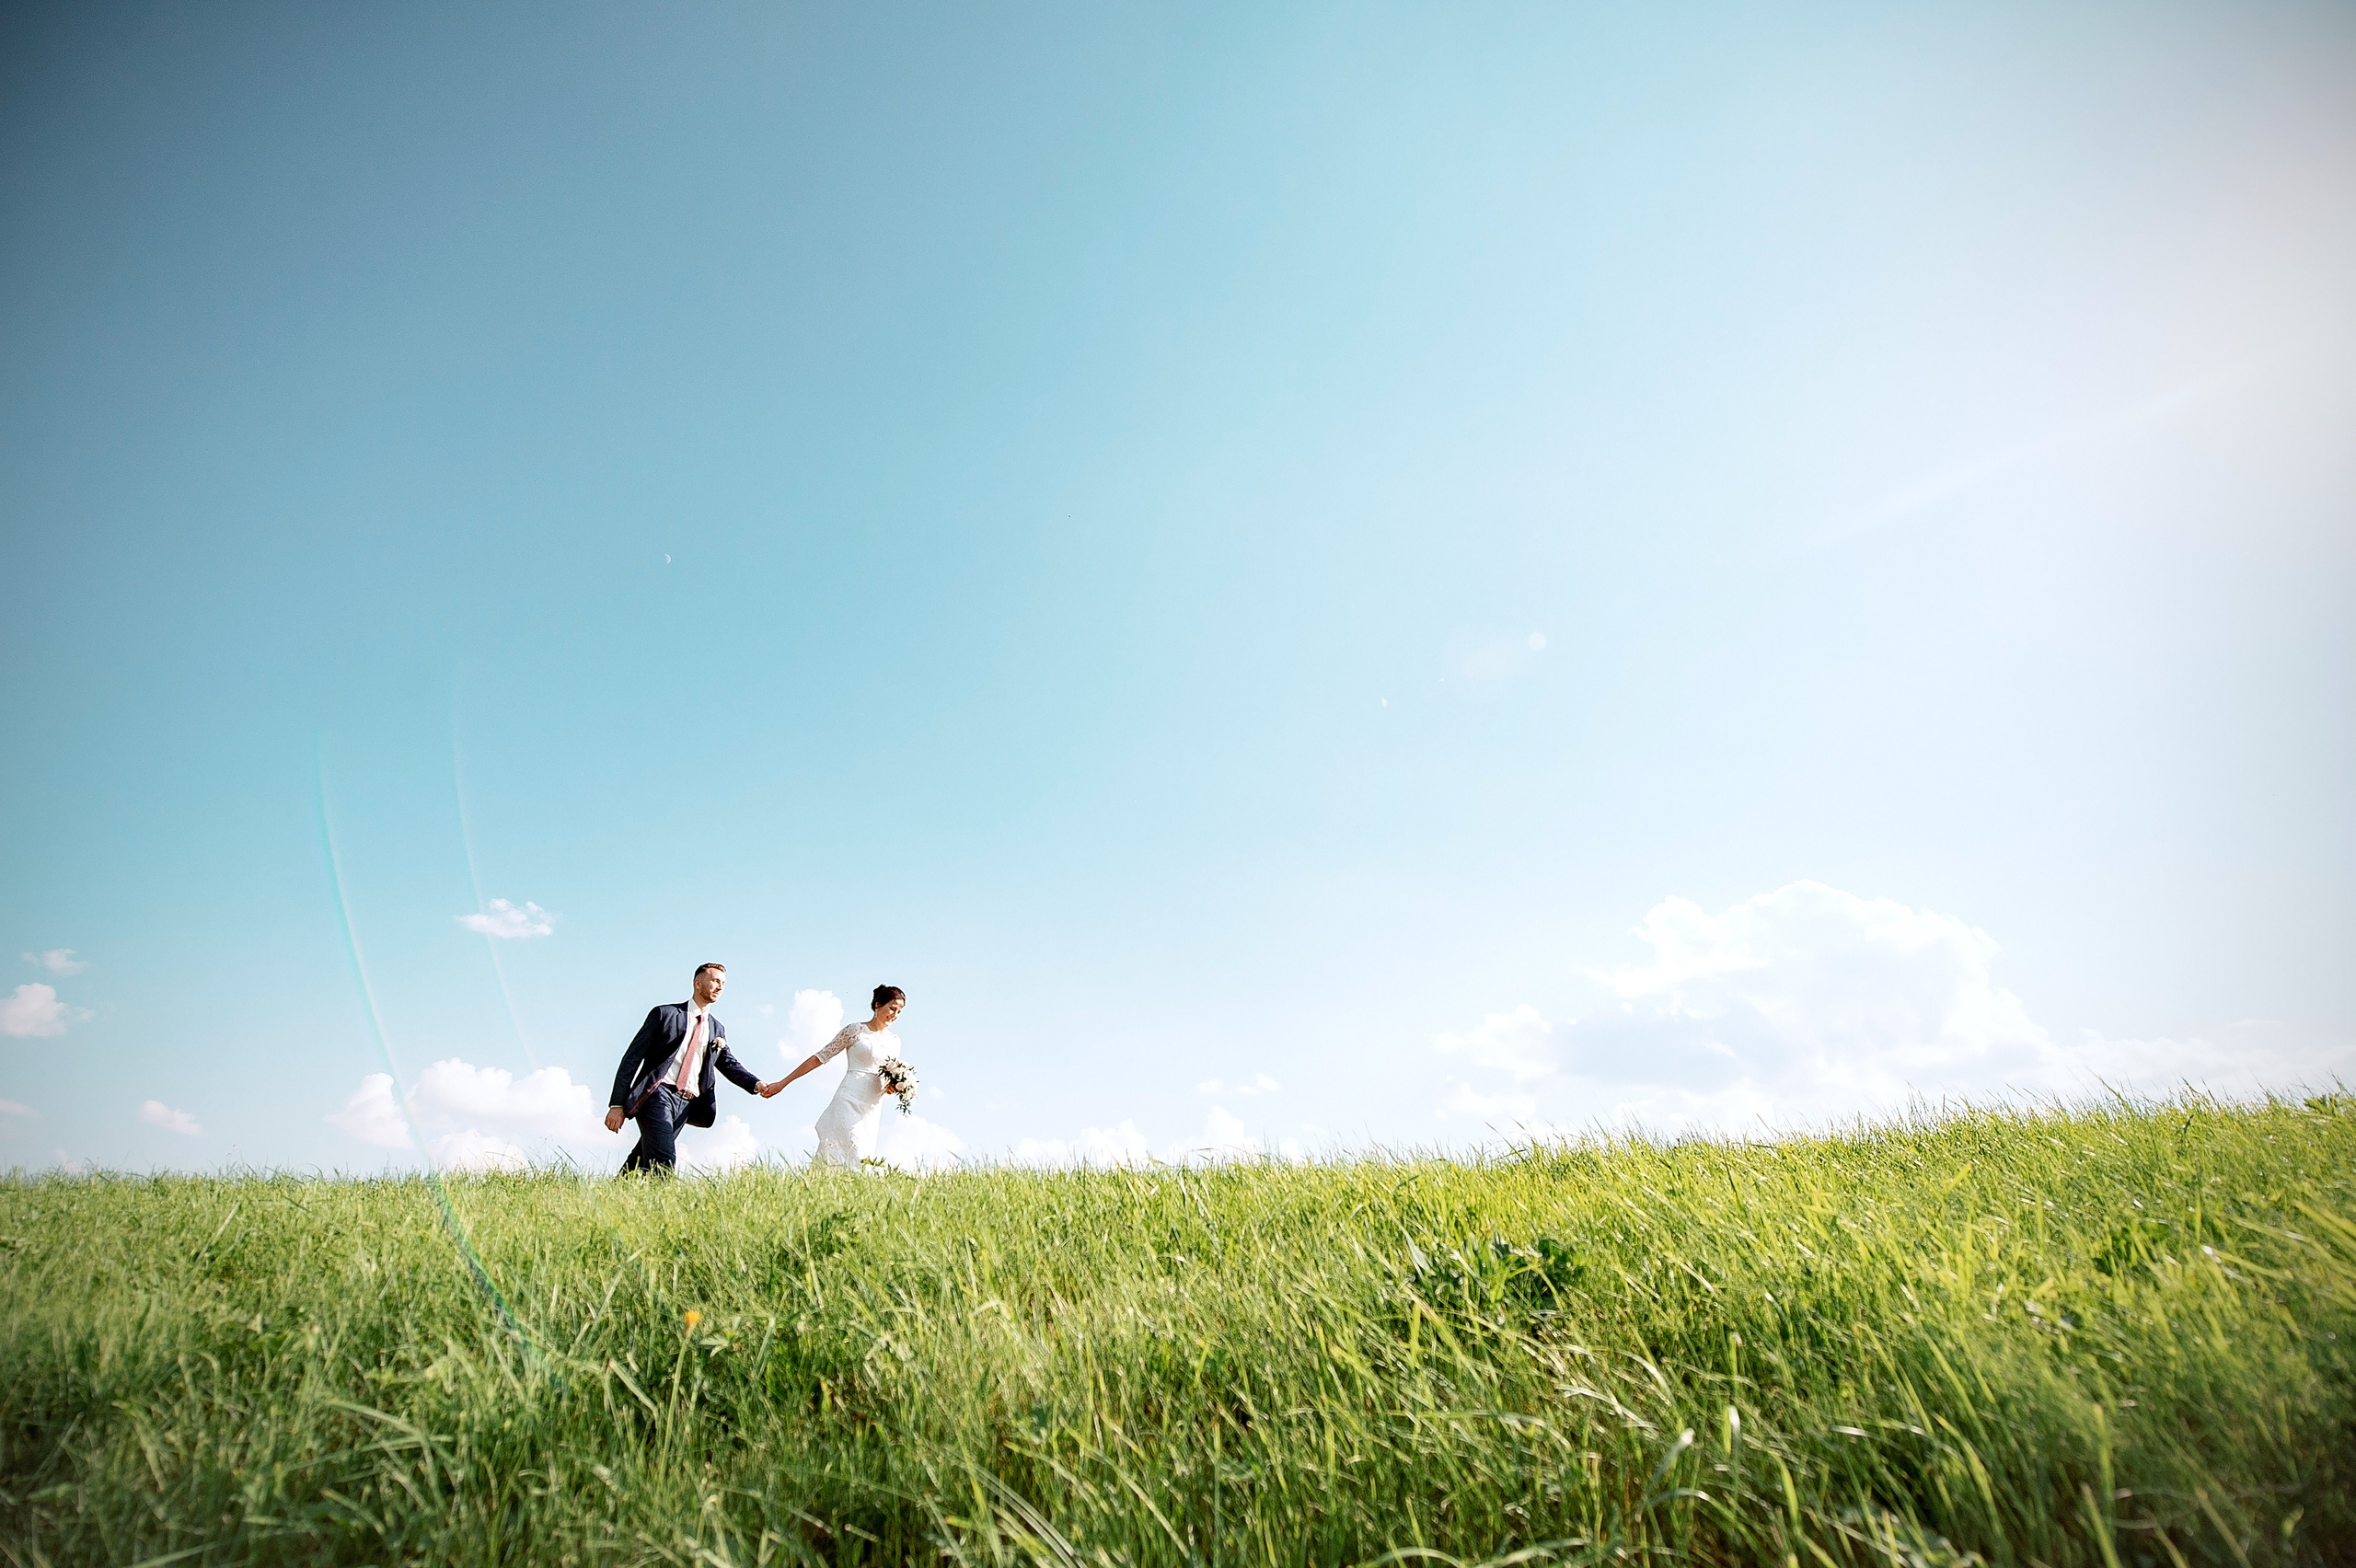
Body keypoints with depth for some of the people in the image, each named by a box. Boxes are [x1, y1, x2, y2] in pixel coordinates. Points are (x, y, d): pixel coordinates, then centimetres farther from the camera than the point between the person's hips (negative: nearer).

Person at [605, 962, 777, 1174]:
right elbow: (632, 1057, 2)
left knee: (642, 1168, 5)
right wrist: (617, 1104, -6)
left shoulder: (717, 1030, 19)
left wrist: (755, 1084, -6)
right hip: (658, 1095, -5)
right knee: (663, 1163, -21)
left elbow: (730, 1065, 16)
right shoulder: (666, 1014, 4)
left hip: (685, 1106, 5)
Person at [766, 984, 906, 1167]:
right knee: (855, 1159, -18)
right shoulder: (855, 1031, -1)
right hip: (849, 1102, -6)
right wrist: (781, 1083, -1)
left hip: (872, 1110, 6)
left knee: (864, 1159, -1)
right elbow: (819, 1058, 0)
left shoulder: (894, 1042, 15)